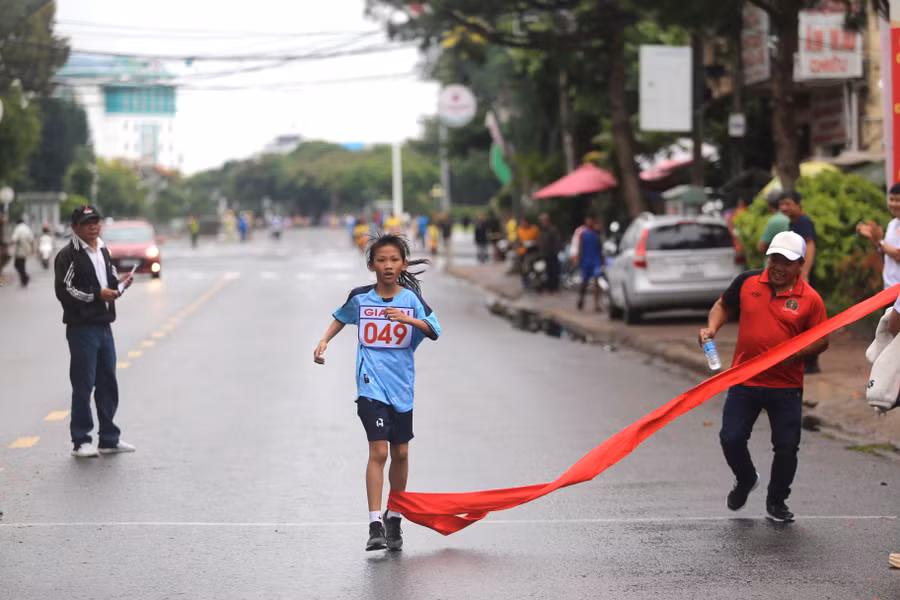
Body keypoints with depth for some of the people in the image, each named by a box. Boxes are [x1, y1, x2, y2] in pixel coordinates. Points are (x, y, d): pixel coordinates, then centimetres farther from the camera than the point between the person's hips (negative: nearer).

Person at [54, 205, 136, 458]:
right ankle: (81, 441, 2)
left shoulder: (103, 251, 17)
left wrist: (119, 283, 5)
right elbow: (64, 291, -16)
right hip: (82, 328, -8)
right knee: (83, 385, -5)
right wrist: (98, 294, -19)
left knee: (108, 383, 11)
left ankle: (109, 439, 20)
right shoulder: (68, 255, -9)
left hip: (104, 326, 8)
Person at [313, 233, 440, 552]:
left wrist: (410, 320, -26)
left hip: (401, 386, 2)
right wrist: (324, 341, 8)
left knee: (400, 453, 10)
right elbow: (341, 317, 21)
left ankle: (393, 518, 28)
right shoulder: (360, 297, 1)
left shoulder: (411, 298, -1)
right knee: (378, 451, -14)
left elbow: (435, 331, -10)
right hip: (371, 384, -2)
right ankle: (375, 525, -14)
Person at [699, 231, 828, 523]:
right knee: (731, 438, -2)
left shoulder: (809, 299, -5)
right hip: (744, 380, 1)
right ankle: (745, 480, 31)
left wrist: (796, 352, -18)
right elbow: (723, 305, 15)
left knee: (786, 447, 3)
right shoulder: (747, 282, -1)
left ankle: (776, 501, 27)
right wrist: (712, 327, -4)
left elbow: (821, 339, 0)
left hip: (786, 387, -1)